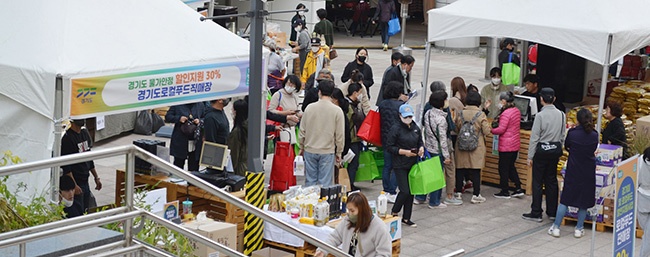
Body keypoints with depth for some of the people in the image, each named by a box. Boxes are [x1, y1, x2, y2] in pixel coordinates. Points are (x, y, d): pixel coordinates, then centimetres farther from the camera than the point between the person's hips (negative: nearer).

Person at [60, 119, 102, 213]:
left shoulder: (85, 133, 10)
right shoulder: (67, 138, -16)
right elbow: (65, 167, -19)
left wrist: (96, 177, 19)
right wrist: (74, 185, -22)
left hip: (85, 182, 8)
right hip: (75, 184, -8)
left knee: (85, 211, 11)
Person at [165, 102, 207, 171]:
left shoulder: (200, 105, 8)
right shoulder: (177, 104, 2)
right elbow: (167, 117, 2)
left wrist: (200, 121, -10)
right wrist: (179, 118, -15)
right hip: (180, 142, -1)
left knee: (194, 168, 4)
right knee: (179, 163, 6)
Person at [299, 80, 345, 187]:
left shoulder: (310, 108, -4)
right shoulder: (337, 111, -8)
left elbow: (302, 130, 3)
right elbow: (340, 135, -4)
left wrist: (302, 147, 16)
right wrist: (339, 152, 8)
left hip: (310, 151, 2)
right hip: (328, 152, -2)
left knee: (310, 181, 9)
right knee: (325, 183, 3)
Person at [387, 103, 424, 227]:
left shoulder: (416, 128, 9)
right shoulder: (396, 129, -10)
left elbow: (420, 142, 22)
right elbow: (389, 147, -11)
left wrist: (421, 148, -1)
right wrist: (404, 152, -18)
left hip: (413, 164, 6)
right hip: (400, 165, -6)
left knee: (411, 191, 8)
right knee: (405, 191, -11)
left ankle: (406, 218, 18)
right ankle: (394, 213, 12)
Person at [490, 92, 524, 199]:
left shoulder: (506, 113, -20)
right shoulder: (517, 111, 6)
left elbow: (501, 129, -22)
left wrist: (491, 130, -6)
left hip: (506, 145, -8)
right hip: (515, 144, 8)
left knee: (503, 168, 3)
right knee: (511, 166, 19)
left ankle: (505, 192, 10)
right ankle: (518, 189, 17)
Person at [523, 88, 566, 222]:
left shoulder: (540, 115, -16)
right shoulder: (561, 115, 2)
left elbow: (534, 137, -13)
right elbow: (563, 136, 8)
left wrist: (530, 157, -7)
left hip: (541, 153, -6)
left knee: (537, 183, 1)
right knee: (552, 181, 14)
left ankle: (536, 213, 4)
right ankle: (552, 212, 19)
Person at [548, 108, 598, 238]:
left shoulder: (572, 133, -13)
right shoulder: (594, 135, -7)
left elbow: (566, 146, 4)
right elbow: (594, 151, 7)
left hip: (573, 171, -1)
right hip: (588, 173, 1)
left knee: (565, 199, 5)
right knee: (584, 201, 11)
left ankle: (556, 227, 7)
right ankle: (579, 228, 15)